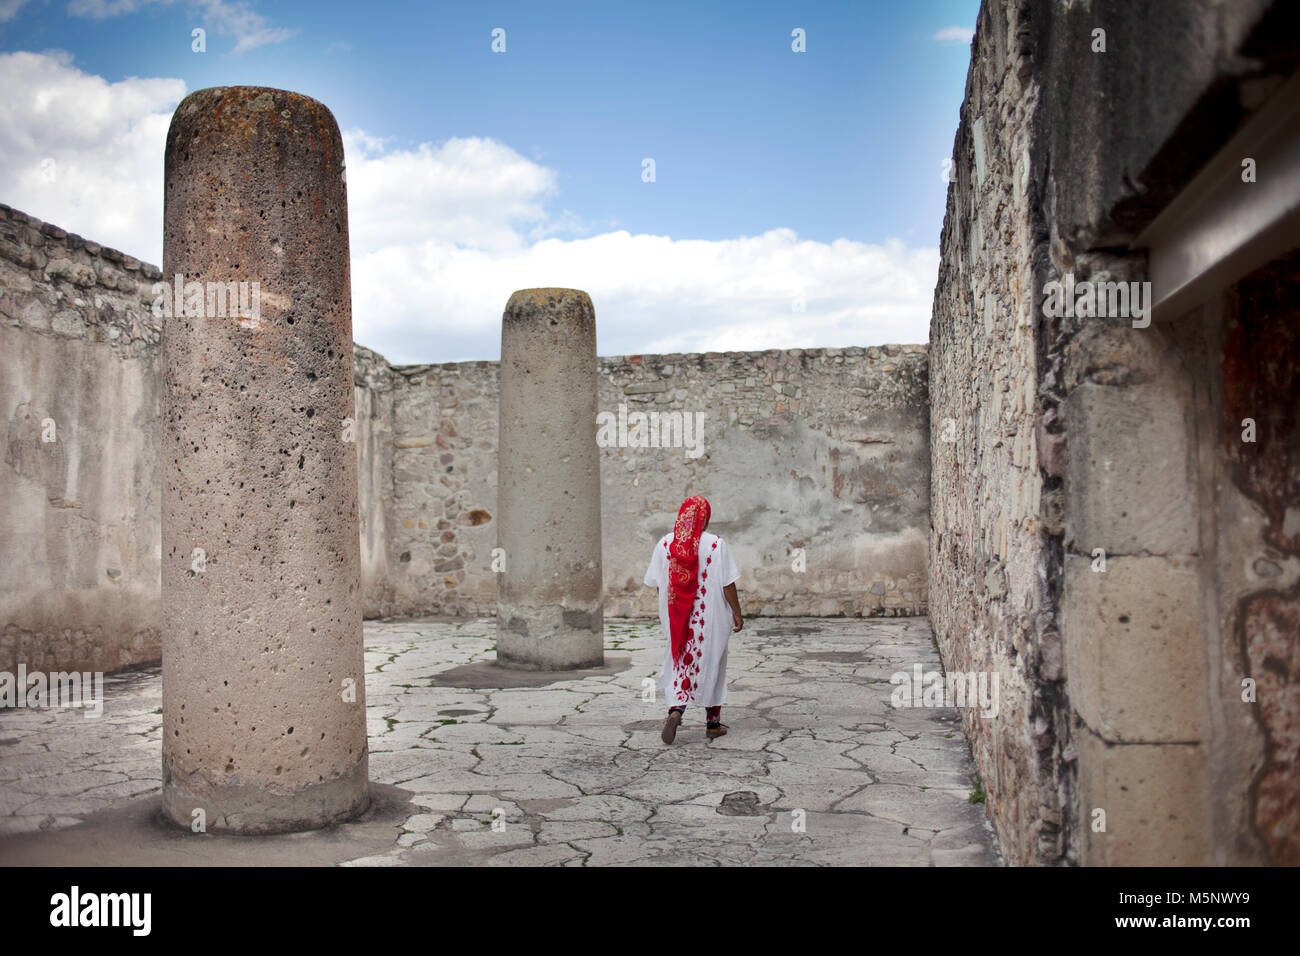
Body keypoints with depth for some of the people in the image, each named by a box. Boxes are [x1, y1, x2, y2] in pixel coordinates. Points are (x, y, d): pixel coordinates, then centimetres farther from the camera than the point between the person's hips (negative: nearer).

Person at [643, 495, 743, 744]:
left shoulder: (665, 544, -3)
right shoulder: (715, 545, -11)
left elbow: (655, 582, 3)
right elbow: (728, 584, -10)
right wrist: (737, 613, 0)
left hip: (676, 618, 2)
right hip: (711, 618, -2)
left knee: (679, 663, 14)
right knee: (711, 664, 12)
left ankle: (676, 709, -10)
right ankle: (713, 723, 20)